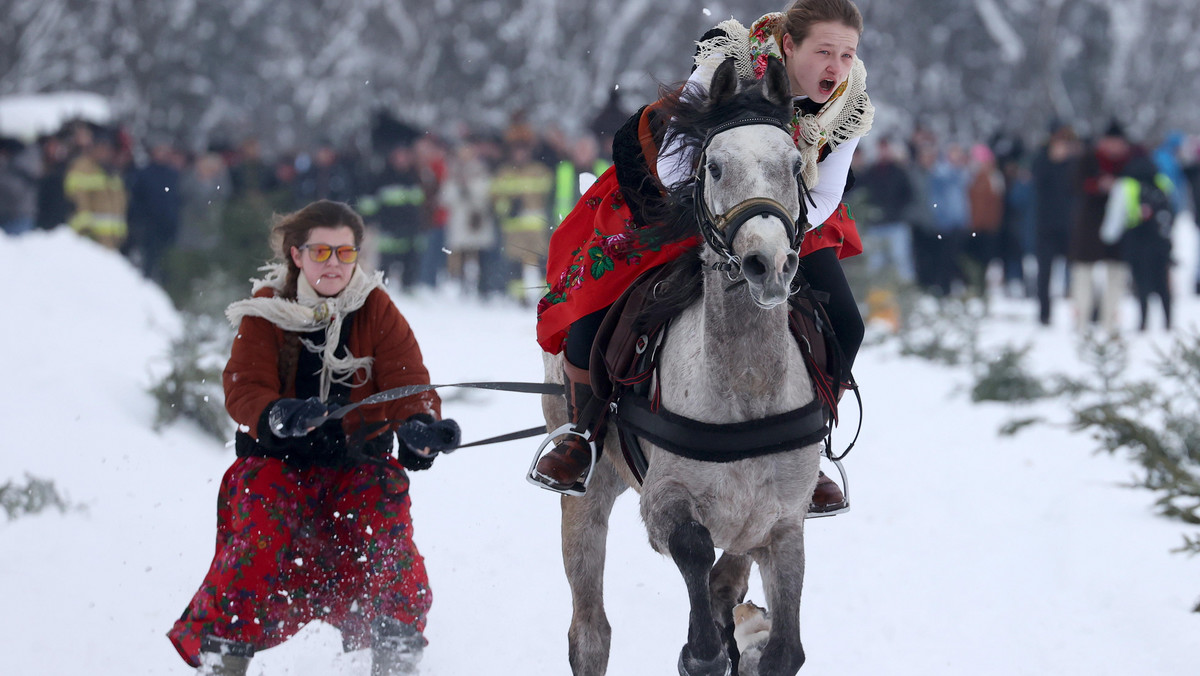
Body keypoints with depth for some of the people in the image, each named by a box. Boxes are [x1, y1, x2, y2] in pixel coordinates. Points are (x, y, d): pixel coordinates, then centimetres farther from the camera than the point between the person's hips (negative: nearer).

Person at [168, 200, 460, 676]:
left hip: (360, 458, 1)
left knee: (386, 538, -22)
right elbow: (244, 388, -13)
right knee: (261, 541, -24)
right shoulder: (266, 311, -3)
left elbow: (406, 381, -11)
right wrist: (278, 416, -37)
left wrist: (419, 426, -35)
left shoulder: (377, 309, -1)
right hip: (280, 459, -1)